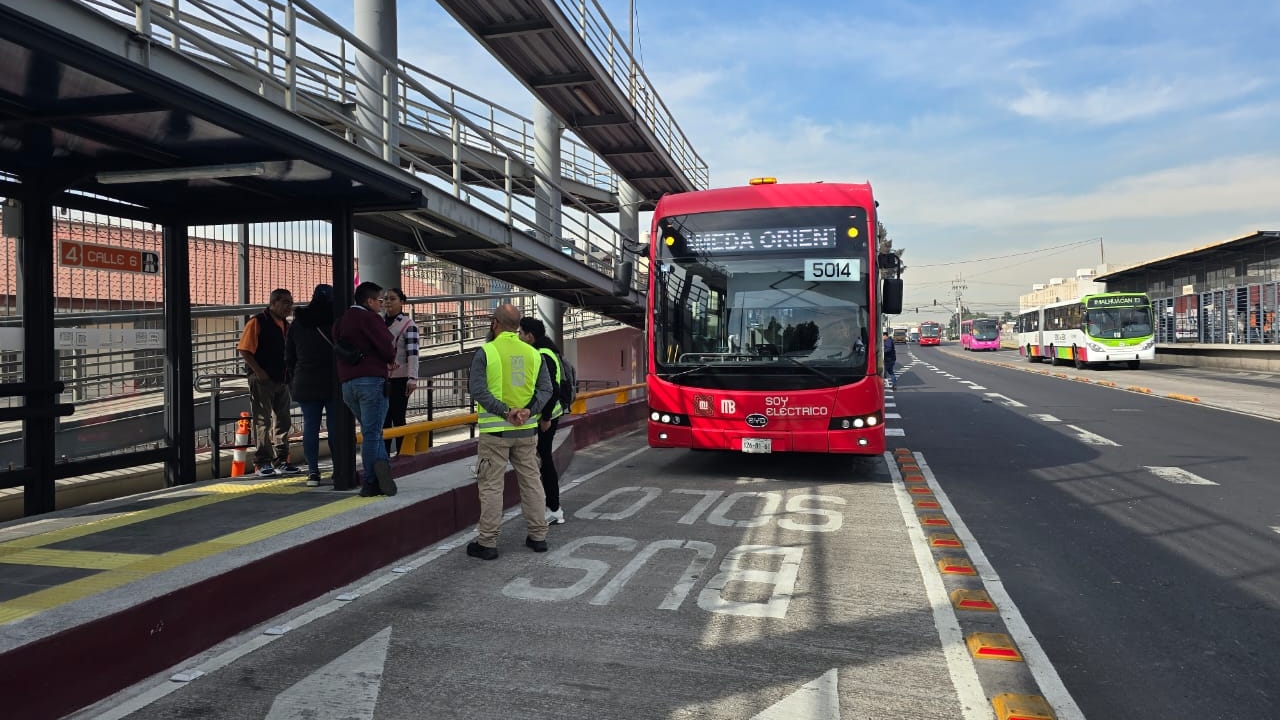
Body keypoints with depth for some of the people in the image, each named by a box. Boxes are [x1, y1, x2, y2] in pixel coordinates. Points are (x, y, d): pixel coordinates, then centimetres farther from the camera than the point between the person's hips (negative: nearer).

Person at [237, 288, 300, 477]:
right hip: (262, 381, -7)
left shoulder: (286, 325, 15)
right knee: (262, 421, -3)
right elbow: (244, 350, -13)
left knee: (282, 421, 10)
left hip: (282, 380, 7)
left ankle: (281, 462, 18)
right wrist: (259, 372, -18)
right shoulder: (257, 322, -8)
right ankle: (262, 463, 3)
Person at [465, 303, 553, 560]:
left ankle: (487, 543, 8)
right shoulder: (533, 354, 5)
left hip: (494, 430, -4)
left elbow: (477, 389, -16)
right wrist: (528, 410, -11)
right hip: (526, 430, 4)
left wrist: (505, 412, -18)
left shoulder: (486, 352, -8)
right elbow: (545, 389, -1)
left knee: (491, 485, 3)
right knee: (531, 481, 14)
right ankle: (538, 536, 21)